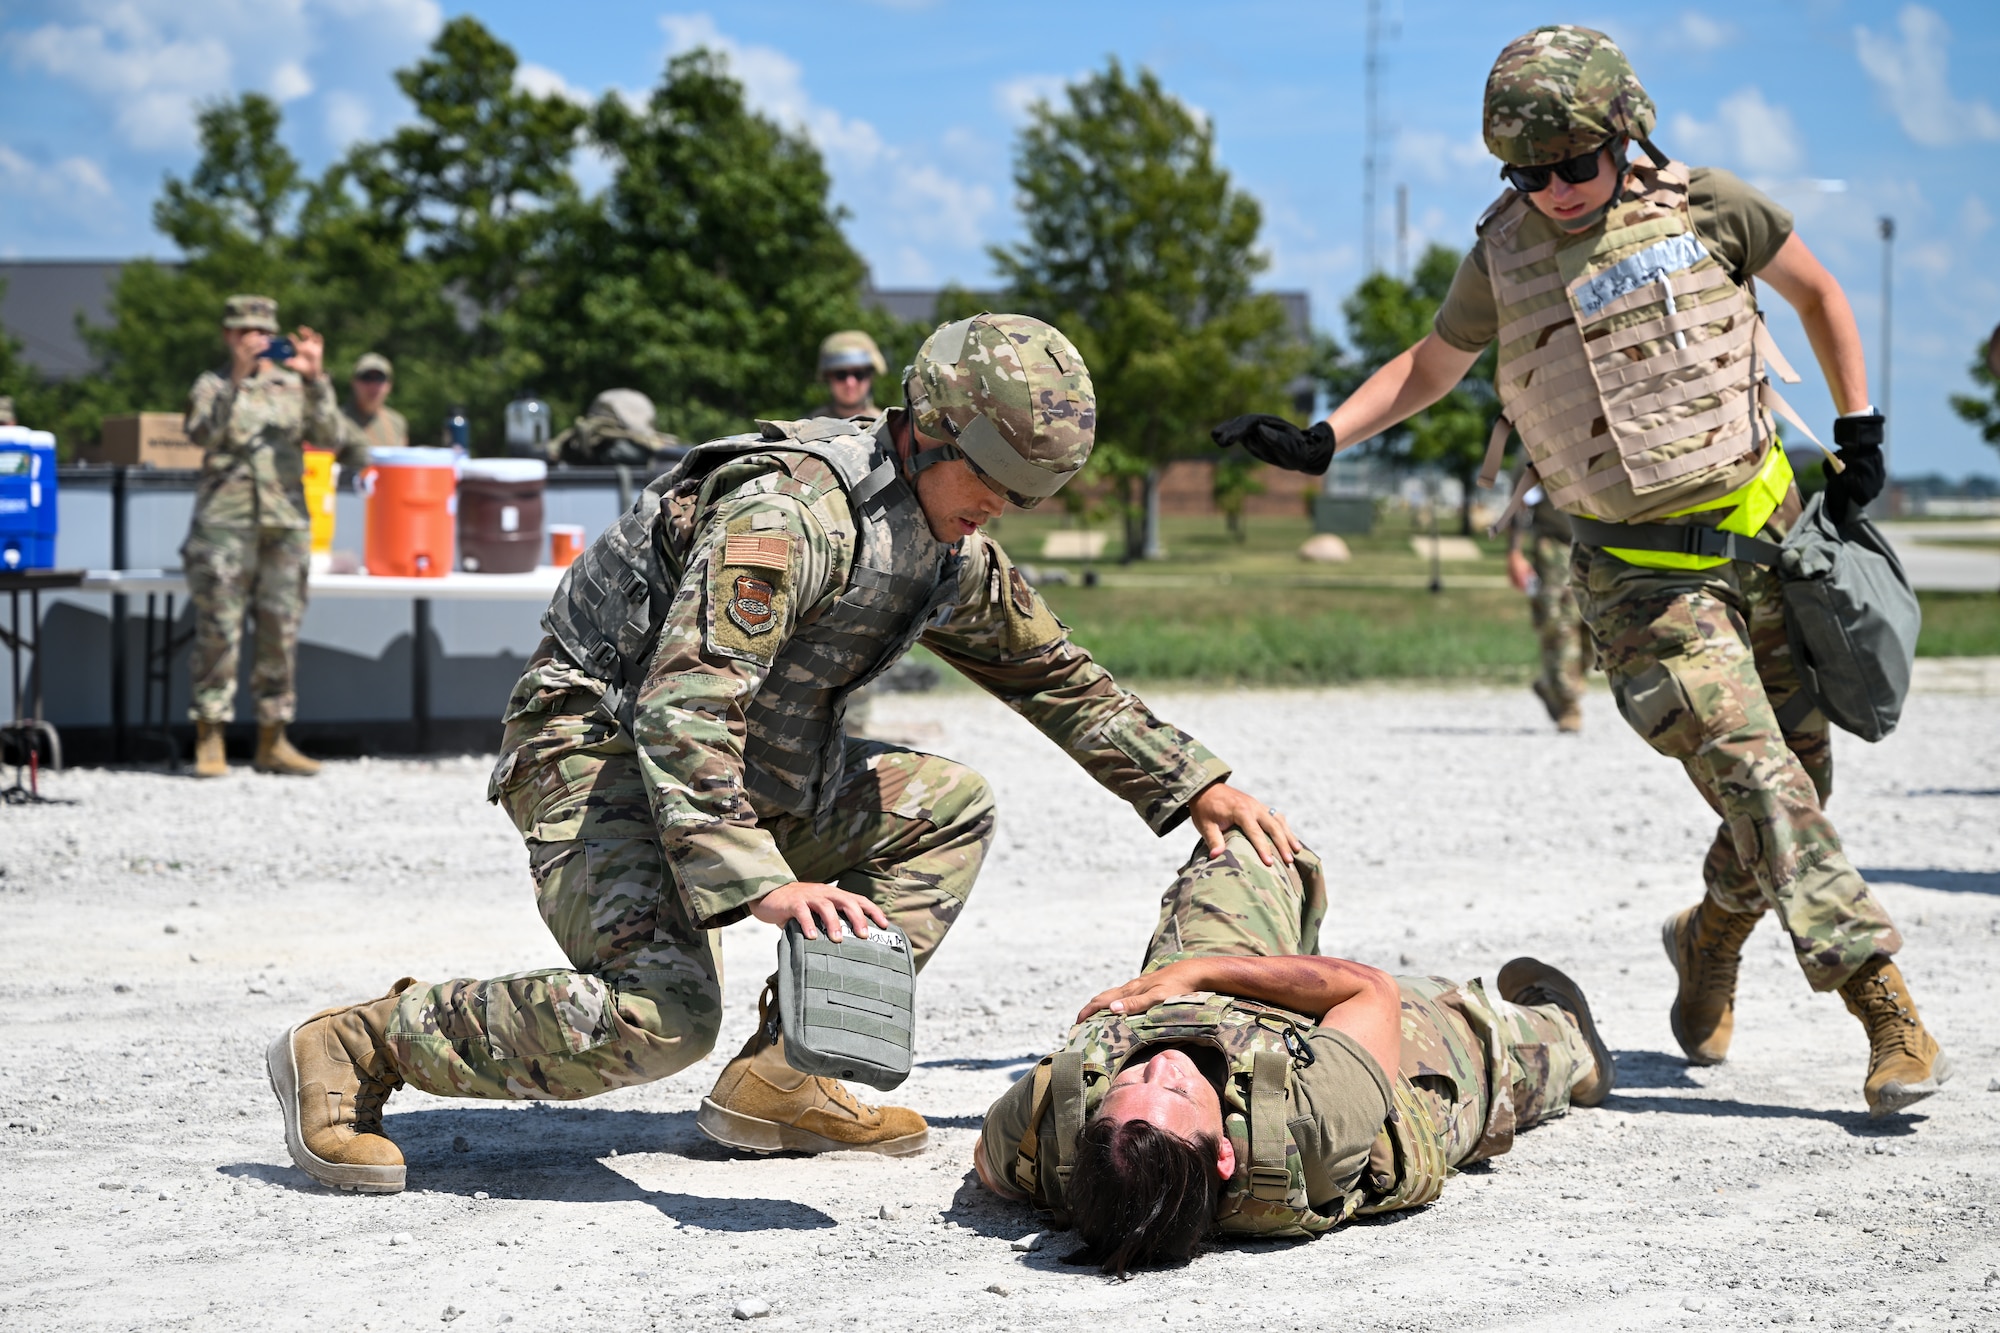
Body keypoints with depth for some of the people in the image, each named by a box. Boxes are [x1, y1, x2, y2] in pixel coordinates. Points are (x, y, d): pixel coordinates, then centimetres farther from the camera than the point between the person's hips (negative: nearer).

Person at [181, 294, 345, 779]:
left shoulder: (294, 386, 14)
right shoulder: (213, 386, 8)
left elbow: (330, 435, 1)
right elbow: (204, 434, -11)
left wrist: (315, 379, -11)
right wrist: (237, 381, -20)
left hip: (286, 523, 3)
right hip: (224, 523, -3)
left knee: (281, 633, 4)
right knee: (218, 631, -6)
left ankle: (272, 741, 11)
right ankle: (209, 742, -2)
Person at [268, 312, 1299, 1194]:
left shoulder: (953, 554, 5)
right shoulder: (791, 511, -26)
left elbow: (1058, 676, 22)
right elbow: (682, 709, -36)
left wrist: (1196, 787, 18)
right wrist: (761, 883, -46)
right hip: (602, 748, -10)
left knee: (948, 810, 9)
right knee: (661, 1012, -30)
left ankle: (778, 1081, 1)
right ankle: (350, 1050, -17)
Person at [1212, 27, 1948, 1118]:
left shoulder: (1704, 208, -2)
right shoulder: (1501, 257, 0)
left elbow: (1817, 293, 14)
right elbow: (1431, 364, 18)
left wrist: (1859, 433, 8)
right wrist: (1318, 440, 7)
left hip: (1763, 535, 2)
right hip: (1640, 574, -2)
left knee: (1801, 773, 5)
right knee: (1754, 777, -17)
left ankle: (1709, 942, 34)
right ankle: (1888, 1011, -18)